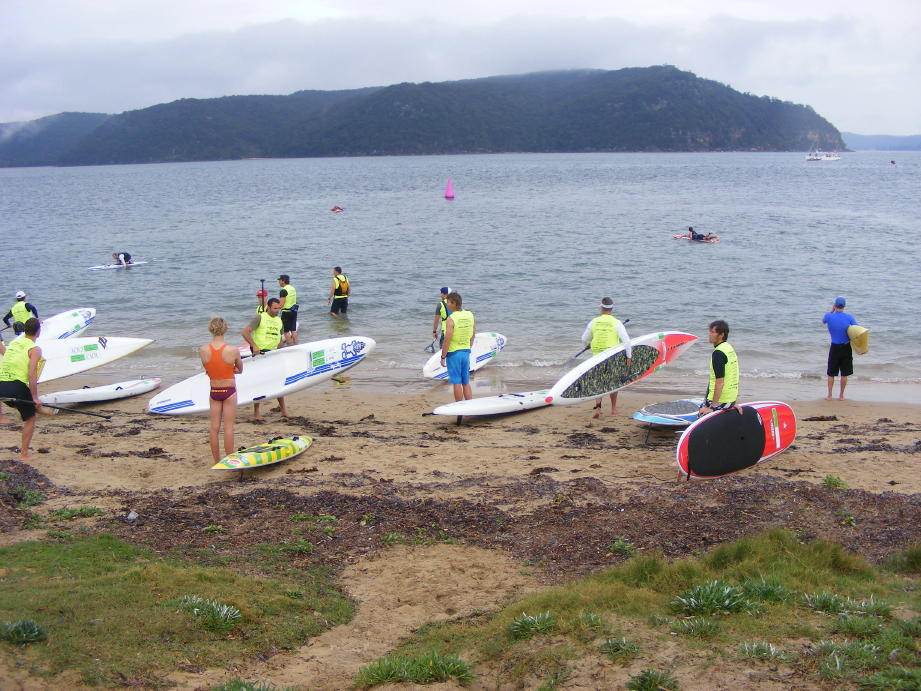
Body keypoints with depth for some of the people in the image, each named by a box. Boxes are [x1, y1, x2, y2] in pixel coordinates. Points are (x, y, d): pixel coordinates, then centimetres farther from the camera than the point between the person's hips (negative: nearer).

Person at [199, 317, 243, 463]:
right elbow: (240, 370, 0)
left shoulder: (202, 350, -11)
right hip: (229, 391, -2)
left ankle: (216, 461, 18)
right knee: (228, 427, 5)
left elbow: (208, 370, 3)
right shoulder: (233, 350, -17)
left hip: (213, 391, 3)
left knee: (214, 428, 11)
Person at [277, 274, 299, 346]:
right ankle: (295, 345, 14)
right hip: (294, 311, 8)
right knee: (293, 330, 12)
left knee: (286, 331, -1)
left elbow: (281, 304, -20)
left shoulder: (283, 291, -16)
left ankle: (290, 345, -1)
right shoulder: (293, 288, 10)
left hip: (286, 312, -8)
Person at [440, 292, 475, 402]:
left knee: (457, 382, 2)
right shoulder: (470, 315, 1)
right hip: (466, 352, 6)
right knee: (466, 383, 14)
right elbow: (473, 335, 10)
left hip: (454, 353, -6)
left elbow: (447, 340, -18)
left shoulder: (451, 319, -18)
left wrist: (443, 357, -11)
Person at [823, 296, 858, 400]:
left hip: (834, 348, 0)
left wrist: (832, 311, 18)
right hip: (846, 348, 0)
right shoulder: (849, 317, -9)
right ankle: (841, 395, 17)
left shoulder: (829, 316, -9)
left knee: (831, 373, 11)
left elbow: (823, 321, 15)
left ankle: (829, 395, 15)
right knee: (844, 373, 11)